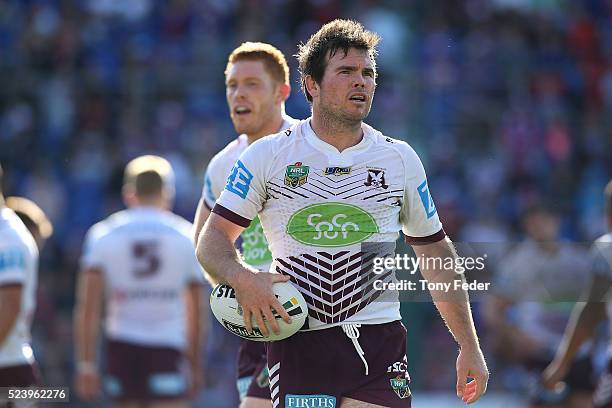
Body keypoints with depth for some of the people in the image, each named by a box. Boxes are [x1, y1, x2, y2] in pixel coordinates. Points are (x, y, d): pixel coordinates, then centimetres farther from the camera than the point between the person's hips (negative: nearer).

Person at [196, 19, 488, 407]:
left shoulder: (401, 158, 11)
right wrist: (242, 277, -20)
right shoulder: (268, 156, 4)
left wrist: (470, 347, 14)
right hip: (298, 343, -1)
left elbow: (436, 252, 17)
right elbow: (213, 240, 3)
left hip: (381, 343, 2)